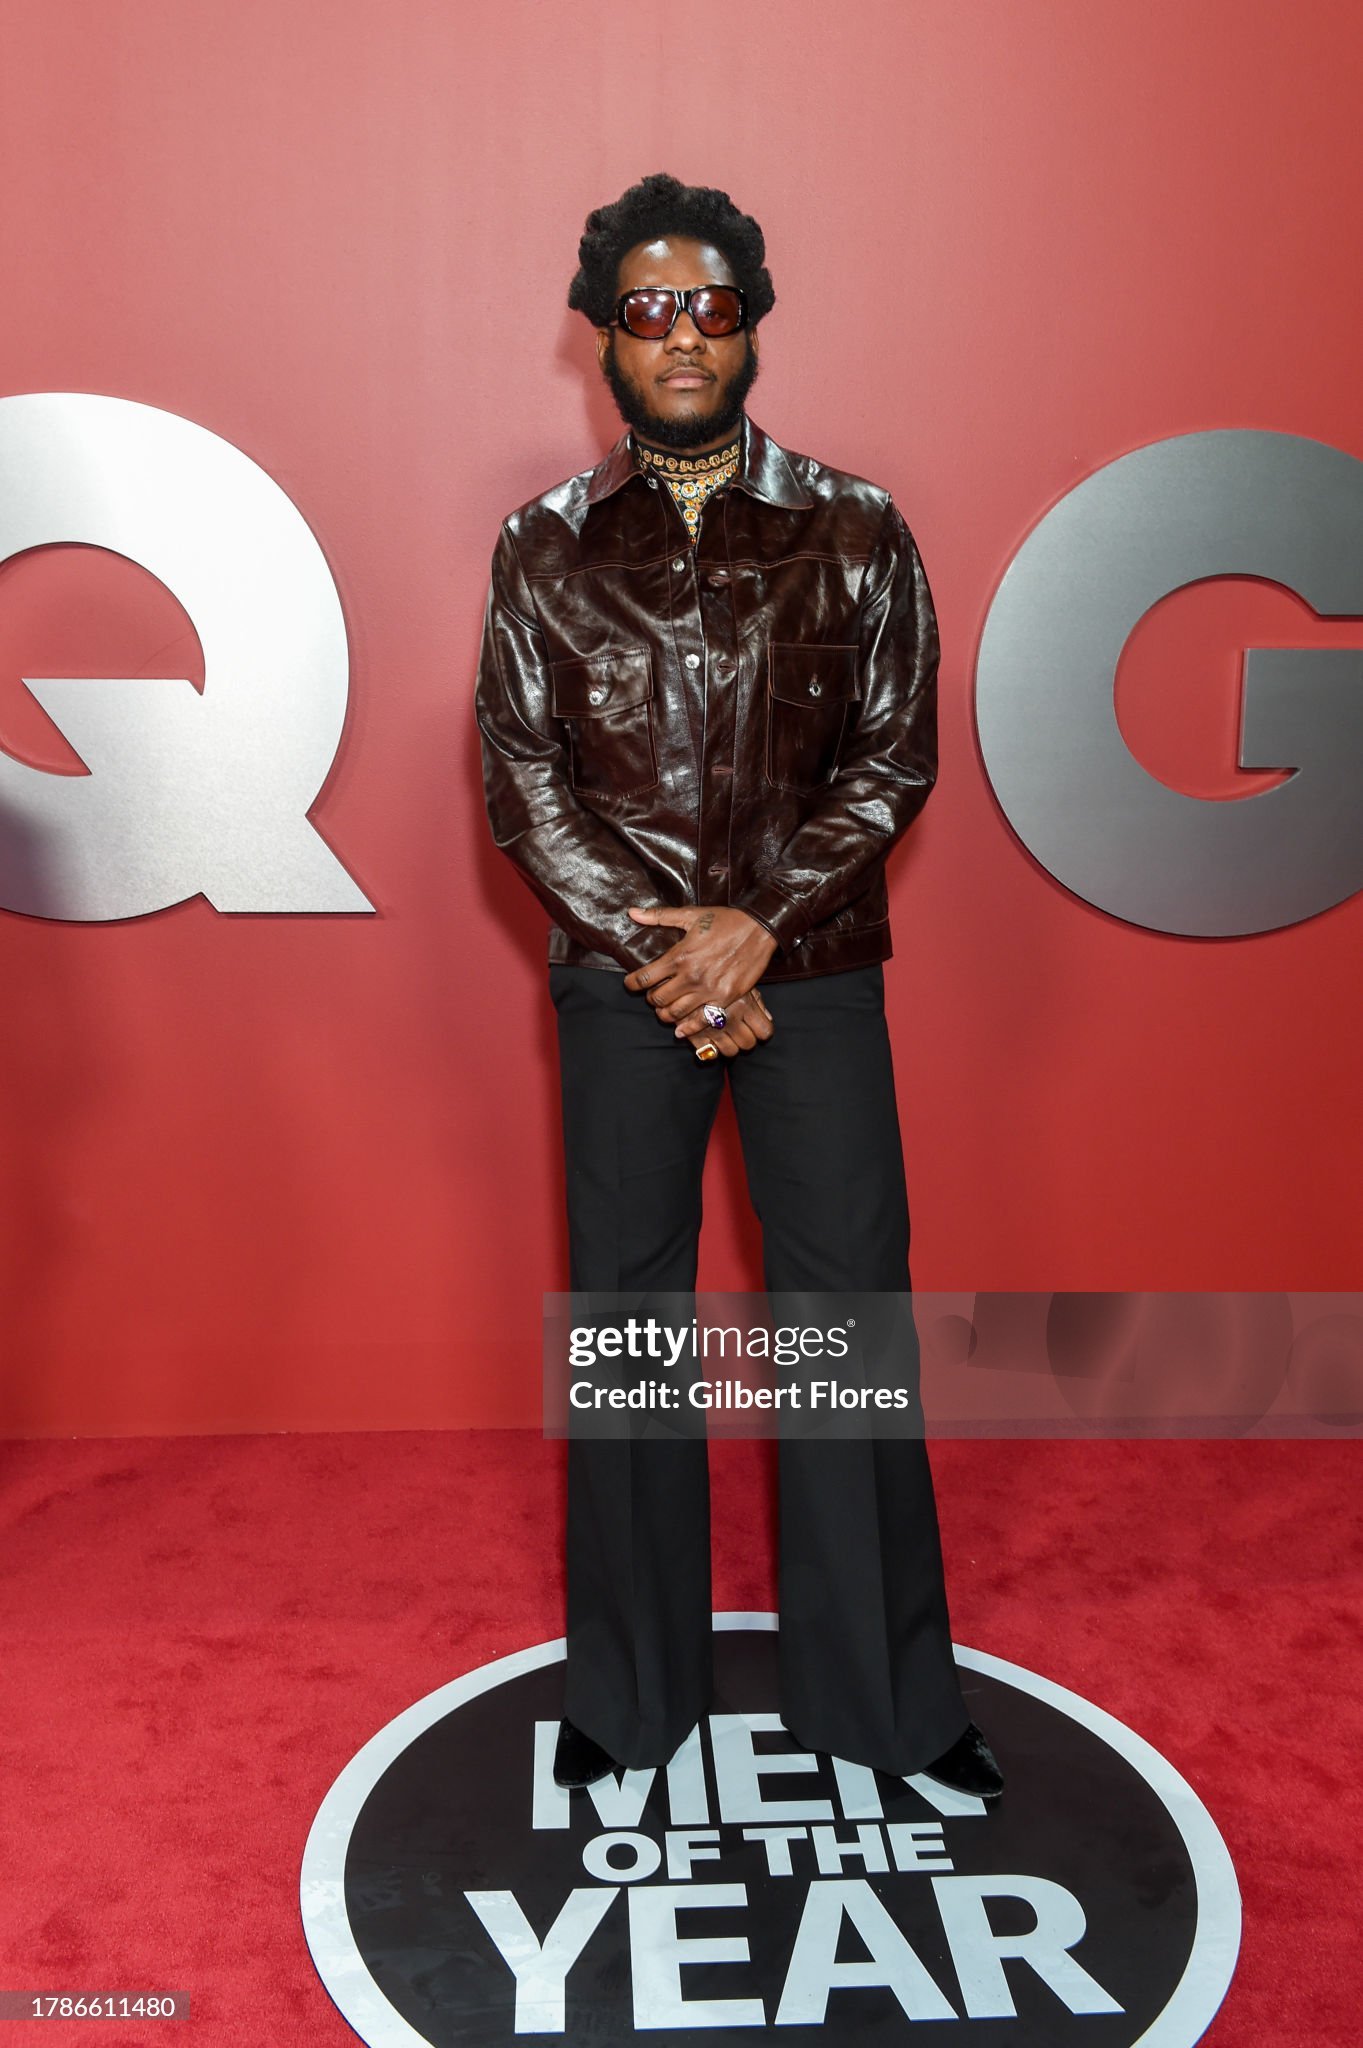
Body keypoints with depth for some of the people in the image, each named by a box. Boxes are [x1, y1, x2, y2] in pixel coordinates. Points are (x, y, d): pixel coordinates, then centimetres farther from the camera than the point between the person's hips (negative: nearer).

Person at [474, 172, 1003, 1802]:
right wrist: (667, 960, -11)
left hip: (814, 974, 0)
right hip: (621, 981, 1)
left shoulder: (855, 532, 3)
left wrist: (759, 928, -13)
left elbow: (895, 758, 0)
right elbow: (523, 783, -1)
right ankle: (627, 1690, 25)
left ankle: (886, 1695, 20)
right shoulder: (546, 547, 5)